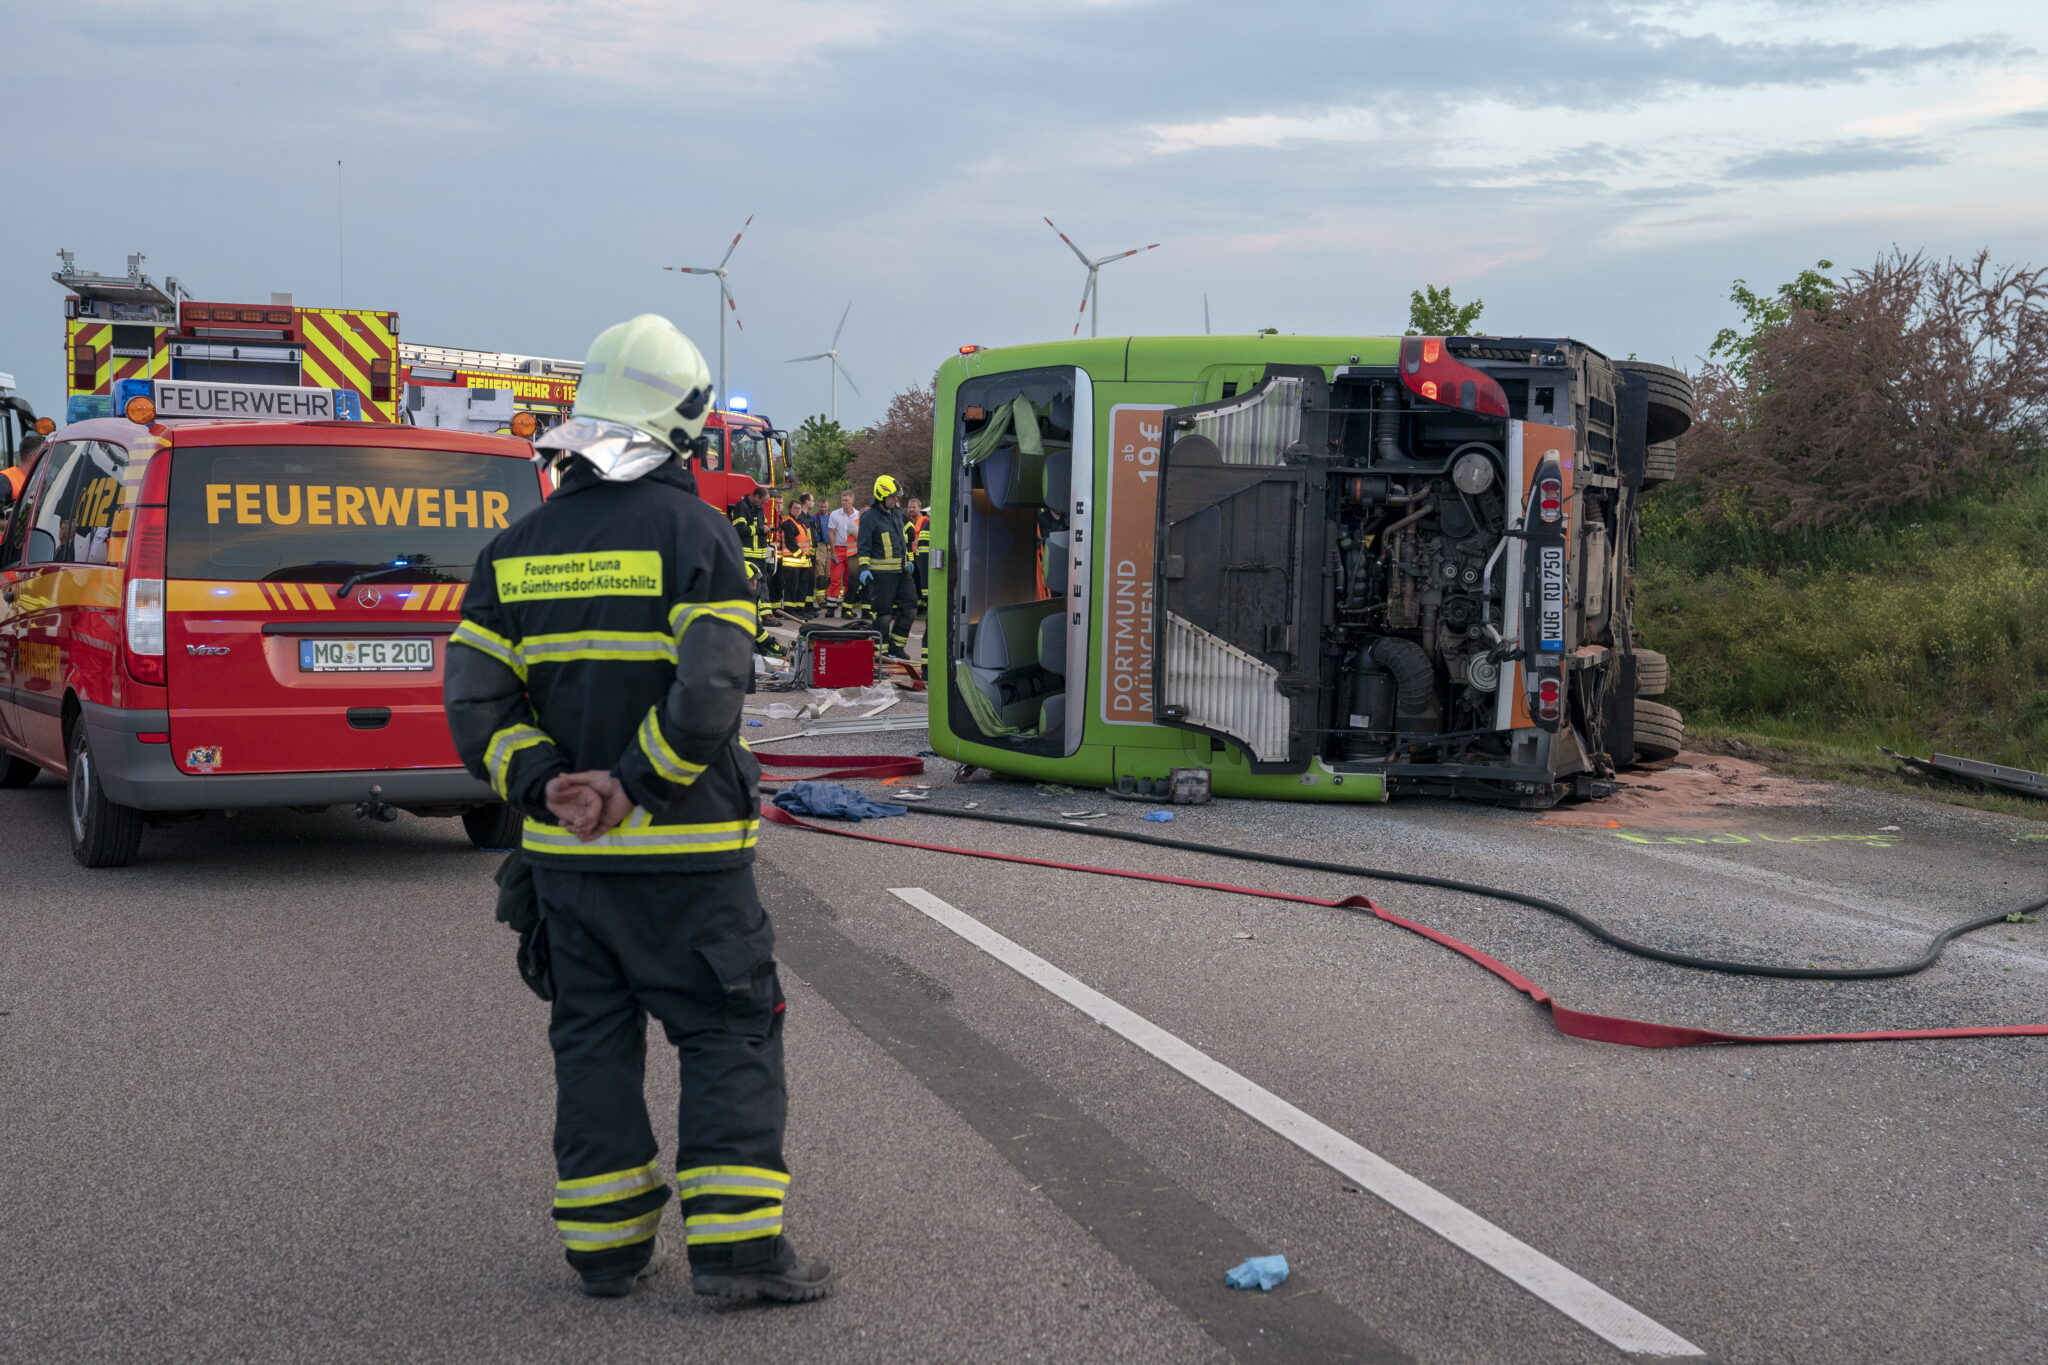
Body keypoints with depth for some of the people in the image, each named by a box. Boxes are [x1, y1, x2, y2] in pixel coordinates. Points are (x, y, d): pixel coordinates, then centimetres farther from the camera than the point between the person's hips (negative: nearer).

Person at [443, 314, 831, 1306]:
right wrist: (638, 785, -14)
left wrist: (543, 783, -4)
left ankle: (605, 1244, 18)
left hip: (564, 851, 5)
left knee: (592, 1040, 14)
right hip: (683, 853, -5)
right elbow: (710, 691, -21)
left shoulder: (518, 547, 8)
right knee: (731, 1037, 3)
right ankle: (733, 1244, 1)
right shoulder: (691, 531, -9)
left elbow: (474, 701, 2)